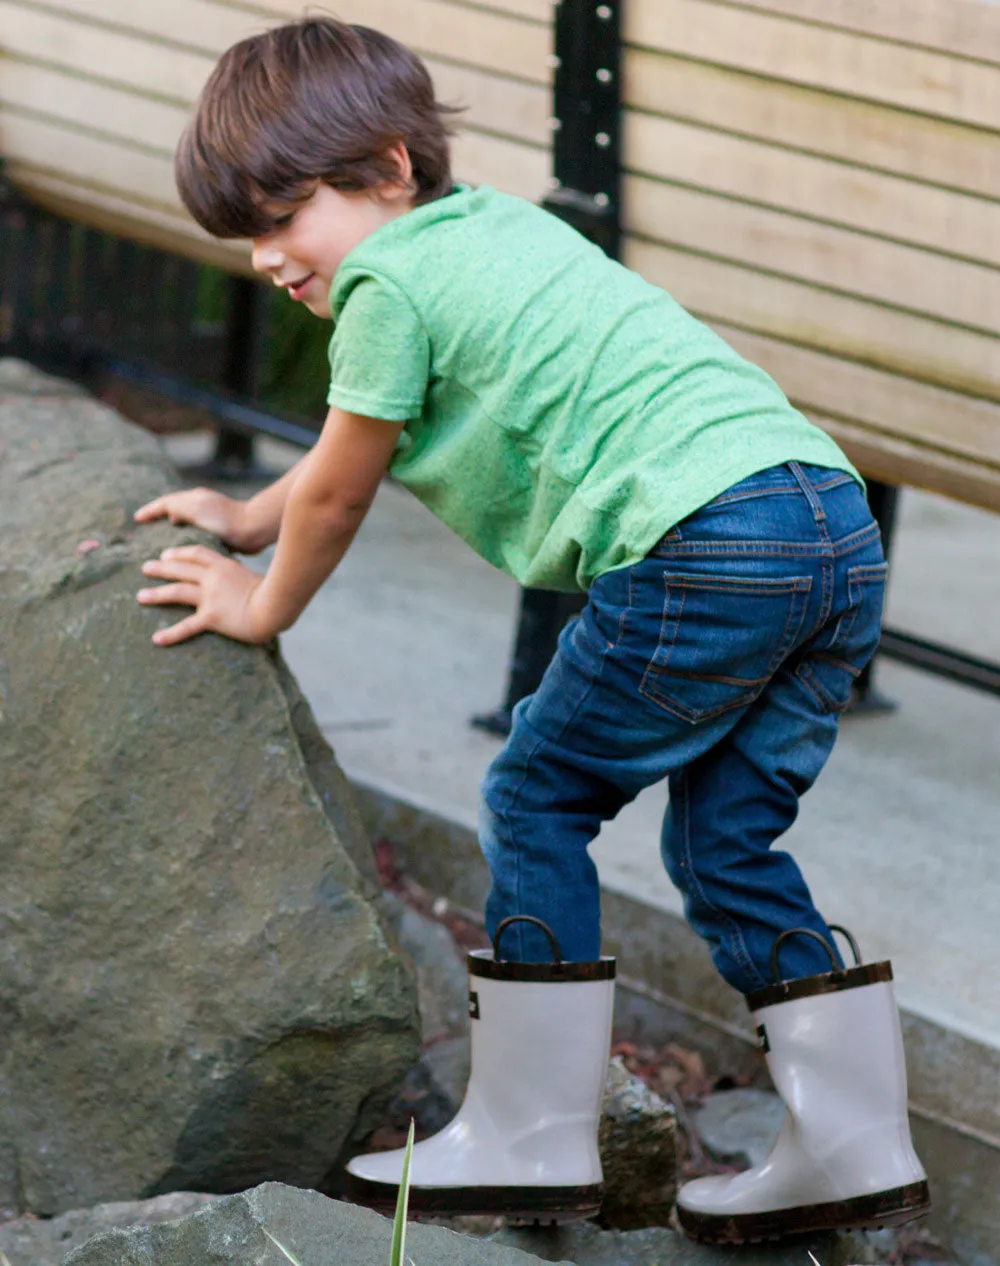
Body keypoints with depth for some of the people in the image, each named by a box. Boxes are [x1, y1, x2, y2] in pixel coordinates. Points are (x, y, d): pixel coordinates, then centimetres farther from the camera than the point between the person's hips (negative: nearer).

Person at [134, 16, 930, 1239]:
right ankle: (853, 1152, 15)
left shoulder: (389, 281, 0)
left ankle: (527, 1141, 11)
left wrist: (262, 608, 29)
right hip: (841, 525, 9)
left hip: (706, 546, -9)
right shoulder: (497, 223, 28)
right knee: (724, 843, 16)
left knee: (536, 803, 6)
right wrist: (249, 515, 51)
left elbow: (337, 494, 12)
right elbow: (367, 438, 43)